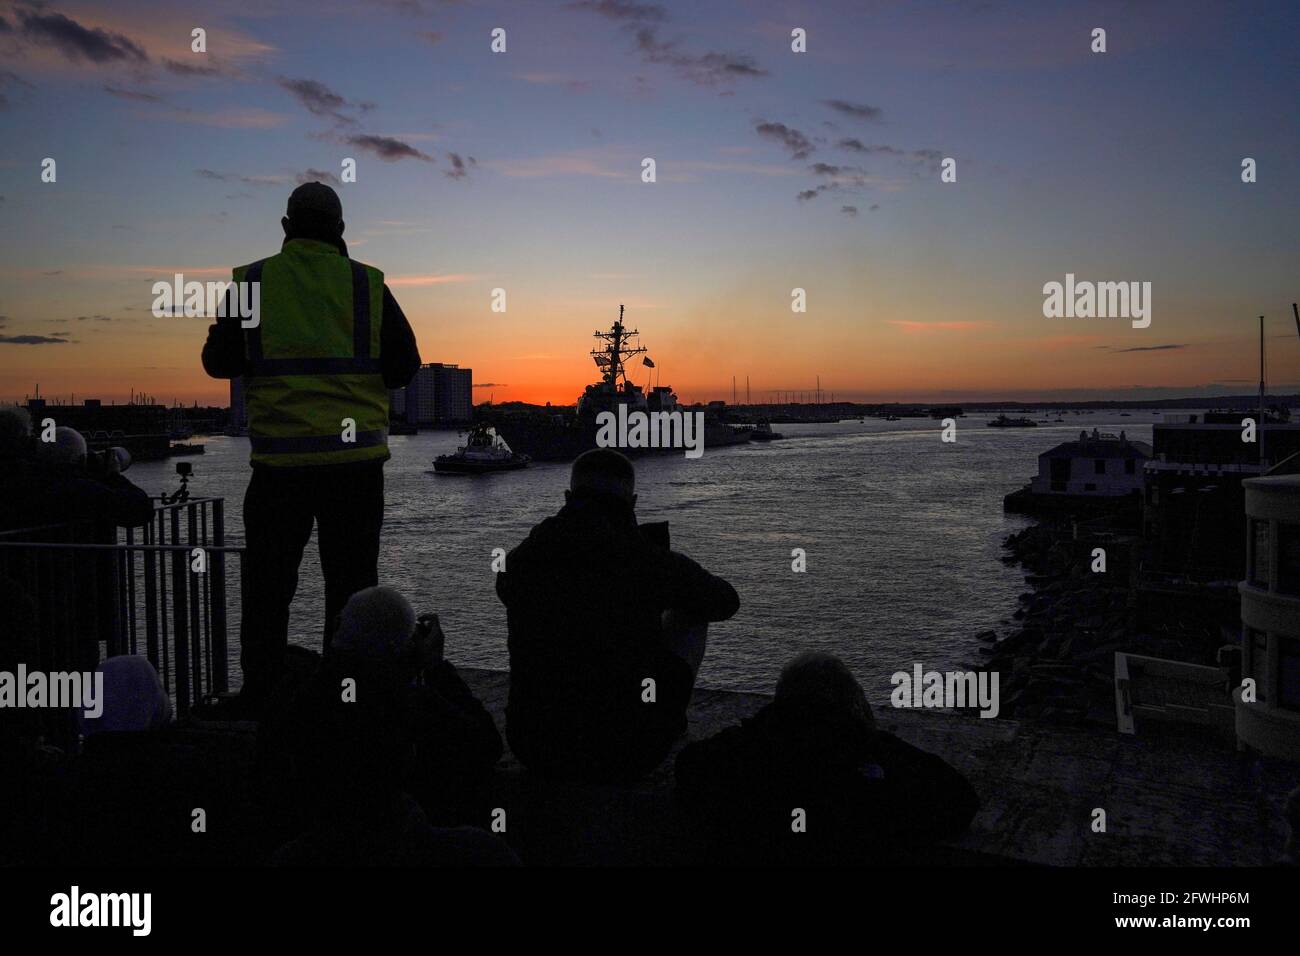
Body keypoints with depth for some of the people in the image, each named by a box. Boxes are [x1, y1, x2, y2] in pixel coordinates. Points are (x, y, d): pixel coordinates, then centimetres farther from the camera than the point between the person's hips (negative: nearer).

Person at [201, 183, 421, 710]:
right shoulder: (367, 285, 0)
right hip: (356, 459, 0)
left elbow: (218, 362, 6)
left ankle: (260, 696, 18)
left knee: (268, 585, 13)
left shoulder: (253, 281, 1)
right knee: (350, 583, 11)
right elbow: (404, 366, 2)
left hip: (279, 461, 0)